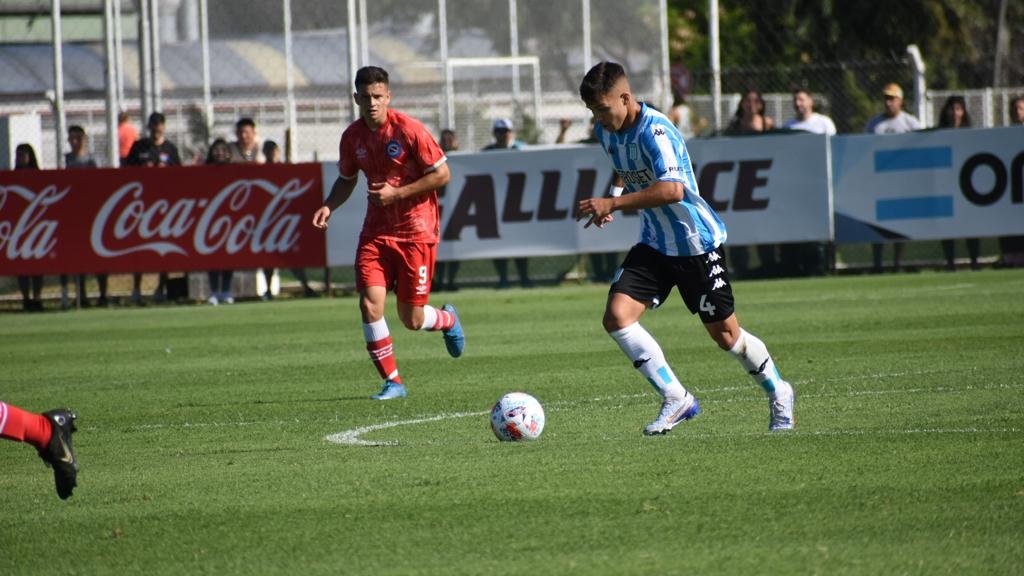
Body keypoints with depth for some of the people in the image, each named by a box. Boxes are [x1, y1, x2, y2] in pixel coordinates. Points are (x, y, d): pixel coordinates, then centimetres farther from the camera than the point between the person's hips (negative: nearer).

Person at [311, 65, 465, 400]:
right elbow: (347, 180, 19)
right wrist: (329, 207, -1)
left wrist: (397, 193, -16)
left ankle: (448, 320, 35)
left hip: (415, 231, -4)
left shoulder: (408, 129, -13)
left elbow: (442, 174, -10)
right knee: (370, 304, -14)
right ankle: (392, 382, 0)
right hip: (376, 231, 4)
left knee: (412, 320, -2)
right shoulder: (353, 136, 3)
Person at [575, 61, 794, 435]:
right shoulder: (606, 132, 2)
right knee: (616, 316, -13)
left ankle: (778, 394, 29)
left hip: (695, 242, -7)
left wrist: (613, 204, -39)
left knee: (725, 334, 3)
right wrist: (613, 207, 9)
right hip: (654, 244, 7)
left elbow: (672, 190, -38)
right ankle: (676, 400, -5)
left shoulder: (654, 131, -25)